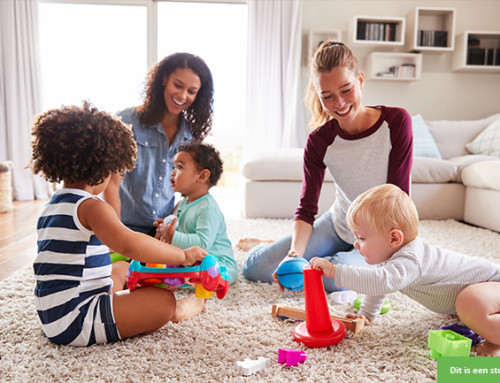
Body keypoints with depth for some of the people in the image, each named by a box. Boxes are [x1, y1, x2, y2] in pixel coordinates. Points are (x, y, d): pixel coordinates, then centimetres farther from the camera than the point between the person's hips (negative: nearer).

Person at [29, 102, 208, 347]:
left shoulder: (51, 207, 12)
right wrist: (183, 256, -24)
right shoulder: (90, 207, -18)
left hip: (51, 318, 10)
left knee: (115, 274, 33)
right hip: (76, 322, -10)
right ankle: (177, 311, 16)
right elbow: (129, 244, -34)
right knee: (165, 300, -14)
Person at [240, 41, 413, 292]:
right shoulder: (319, 141, -14)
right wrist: (295, 253, -31)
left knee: (337, 275, -34)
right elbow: (306, 208, -13)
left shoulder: (396, 121, -19)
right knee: (255, 268, -6)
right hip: (338, 227, 2)